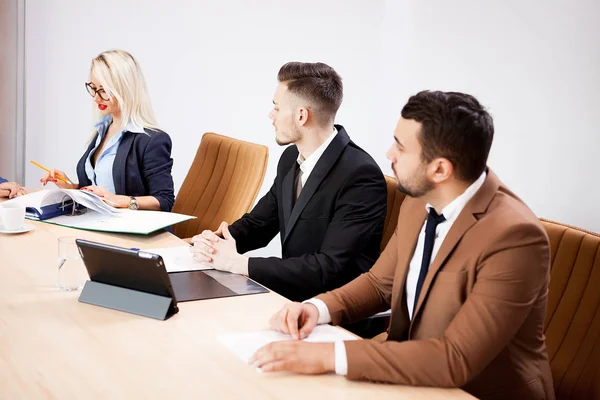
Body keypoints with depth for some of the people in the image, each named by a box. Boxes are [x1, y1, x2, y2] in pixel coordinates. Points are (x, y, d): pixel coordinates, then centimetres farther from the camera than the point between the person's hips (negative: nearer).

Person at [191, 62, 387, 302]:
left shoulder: (361, 176, -22)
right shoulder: (291, 158, 4)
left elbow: (329, 269, -26)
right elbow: (258, 222, 13)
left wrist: (237, 262, -24)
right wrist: (212, 241, -8)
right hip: (290, 296, 7)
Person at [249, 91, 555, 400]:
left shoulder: (514, 237, -26)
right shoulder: (419, 202, -3)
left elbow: (457, 360, -29)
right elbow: (380, 282, 11)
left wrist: (330, 356, -33)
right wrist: (319, 307, -9)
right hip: (412, 371, 6)